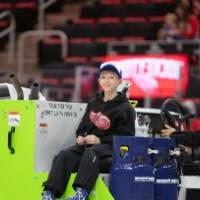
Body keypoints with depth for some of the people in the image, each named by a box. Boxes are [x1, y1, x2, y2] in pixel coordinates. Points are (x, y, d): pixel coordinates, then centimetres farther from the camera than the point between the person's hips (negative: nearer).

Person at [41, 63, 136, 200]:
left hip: (110, 146, -5)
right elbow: (83, 127, 25)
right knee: (65, 155, -23)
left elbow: (127, 136, -6)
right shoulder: (93, 104, 18)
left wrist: (100, 140, -15)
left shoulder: (125, 108, 0)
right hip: (87, 143, 5)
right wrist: (80, 137, -1)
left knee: (91, 153, -38)